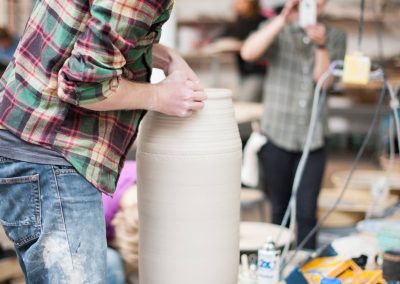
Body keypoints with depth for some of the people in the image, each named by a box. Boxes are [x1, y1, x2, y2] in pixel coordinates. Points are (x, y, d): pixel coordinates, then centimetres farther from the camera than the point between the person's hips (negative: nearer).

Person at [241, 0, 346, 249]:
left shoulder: (335, 37, 7)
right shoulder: (277, 31, 3)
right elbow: (248, 53, -18)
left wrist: (321, 45, -23)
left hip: (313, 137, 0)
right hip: (277, 135, 0)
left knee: (307, 213, -3)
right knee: (280, 210, 9)